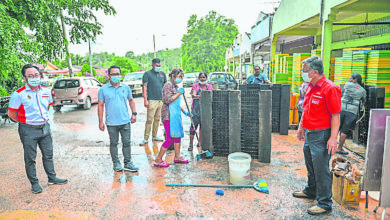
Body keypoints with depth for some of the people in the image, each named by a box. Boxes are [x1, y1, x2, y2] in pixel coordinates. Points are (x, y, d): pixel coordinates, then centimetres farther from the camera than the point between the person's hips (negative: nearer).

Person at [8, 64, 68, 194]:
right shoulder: (19, 94, -13)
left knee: (48, 154, 15)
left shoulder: (46, 91, 3)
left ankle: (52, 178, 30)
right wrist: (25, 121, 1)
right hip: (28, 131, -5)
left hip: (45, 128, 5)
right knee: (30, 158, 6)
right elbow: (11, 113, -6)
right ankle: (34, 183, 21)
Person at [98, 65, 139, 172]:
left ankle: (127, 163, 17)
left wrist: (134, 113, 8)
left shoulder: (126, 87, 6)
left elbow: (131, 100, 18)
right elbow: (100, 105, 0)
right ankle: (116, 163, 24)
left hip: (125, 121, 2)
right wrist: (100, 122, -2)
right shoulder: (103, 89, -1)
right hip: (111, 123, -2)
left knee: (127, 142, 6)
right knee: (113, 143, 9)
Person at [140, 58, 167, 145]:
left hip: (161, 100, 5)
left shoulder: (162, 74, 16)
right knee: (149, 120, -7)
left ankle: (154, 136, 19)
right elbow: (144, 87, -5)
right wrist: (145, 100, -13)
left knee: (157, 119, 9)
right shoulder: (147, 74, 1)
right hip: (152, 100, -5)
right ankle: (146, 138, -1)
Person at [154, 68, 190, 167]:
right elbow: (168, 100, -21)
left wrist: (184, 111, 24)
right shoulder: (168, 85, -11)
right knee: (170, 138, -8)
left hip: (175, 114, 9)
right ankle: (158, 160, 2)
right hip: (168, 115, -9)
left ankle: (177, 157, 26)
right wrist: (179, 93, -14)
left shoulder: (175, 86, 16)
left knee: (178, 135, 13)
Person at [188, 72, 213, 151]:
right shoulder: (195, 86, 1)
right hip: (196, 109, -3)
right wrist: (199, 96, -34)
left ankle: (200, 142, 22)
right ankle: (191, 144, -2)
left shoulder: (209, 86, 11)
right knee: (193, 125, -7)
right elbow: (193, 95, -14)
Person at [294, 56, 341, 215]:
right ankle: (310, 191, 42)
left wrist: (333, 138, -22)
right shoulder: (310, 87, 10)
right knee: (310, 166, 23)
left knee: (321, 170, 0)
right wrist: (301, 127, 22)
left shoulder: (330, 88, -17)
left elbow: (336, 115, -19)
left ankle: (324, 203, 14)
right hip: (309, 133, 9)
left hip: (321, 135, -9)